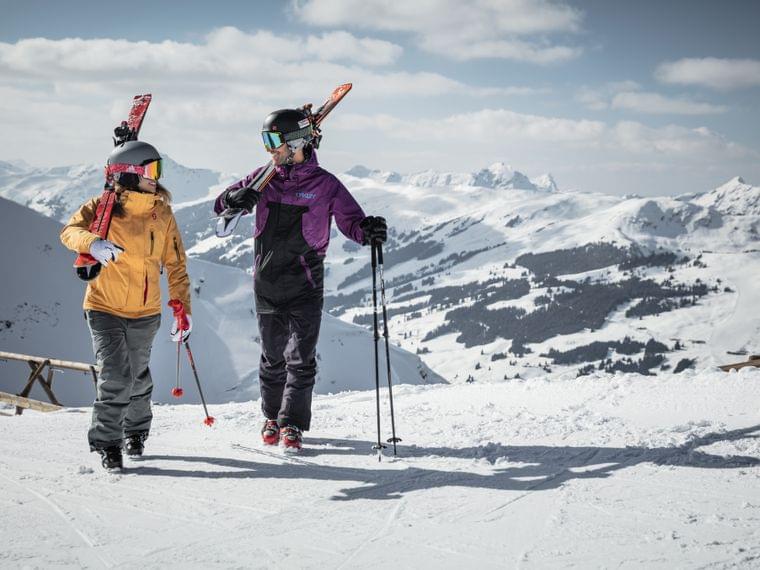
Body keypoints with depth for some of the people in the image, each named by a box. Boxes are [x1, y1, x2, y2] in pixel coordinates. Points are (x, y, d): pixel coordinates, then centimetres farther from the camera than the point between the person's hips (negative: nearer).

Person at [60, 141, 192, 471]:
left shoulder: (162, 215, 0)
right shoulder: (103, 208, -9)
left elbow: (176, 265, 5)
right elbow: (70, 231, -16)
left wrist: (182, 308, 0)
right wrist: (92, 243, -38)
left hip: (145, 313, 3)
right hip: (104, 309, -3)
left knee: (138, 378, 17)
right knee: (115, 377, -14)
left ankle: (136, 430, 41)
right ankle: (106, 441, 2)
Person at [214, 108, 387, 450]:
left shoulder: (324, 184, -5)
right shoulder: (264, 178, 4)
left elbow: (351, 222, -6)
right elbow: (220, 207, 10)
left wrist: (369, 230, -30)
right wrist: (236, 199, -15)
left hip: (305, 286, -3)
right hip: (267, 284, 3)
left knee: (301, 360, -4)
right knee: (273, 358, 13)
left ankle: (292, 424, 5)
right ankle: (272, 416, 28)